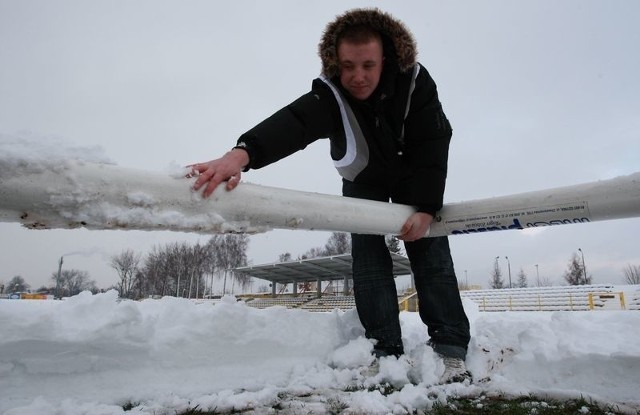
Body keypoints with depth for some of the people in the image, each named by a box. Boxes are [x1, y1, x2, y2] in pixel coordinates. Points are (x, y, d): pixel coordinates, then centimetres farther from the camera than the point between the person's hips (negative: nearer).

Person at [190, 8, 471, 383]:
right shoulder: (330, 92, -31)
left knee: (430, 248, -10)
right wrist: (241, 154, -70)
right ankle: (387, 353, -9)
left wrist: (426, 208, -32)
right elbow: (293, 122, -51)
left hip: (413, 175, 1)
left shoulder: (416, 81, -27)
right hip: (363, 179, 0)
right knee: (367, 252, -13)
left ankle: (452, 351, -5)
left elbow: (433, 144, -26)